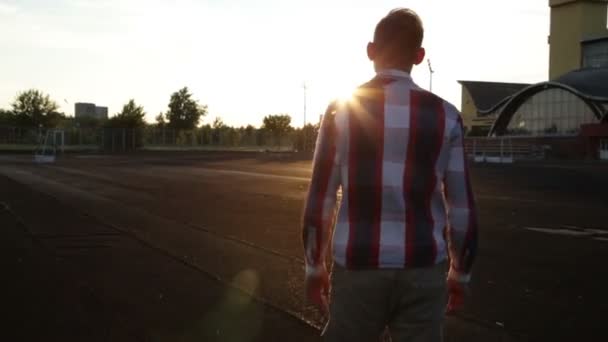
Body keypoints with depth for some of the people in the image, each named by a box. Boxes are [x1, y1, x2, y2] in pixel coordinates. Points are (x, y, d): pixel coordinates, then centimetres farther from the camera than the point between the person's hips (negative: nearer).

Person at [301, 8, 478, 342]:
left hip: (359, 267, -1)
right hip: (422, 271, 1)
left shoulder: (341, 111, -3)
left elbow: (319, 198, -2)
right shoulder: (445, 115, 0)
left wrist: (314, 265, 10)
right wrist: (460, 273, 15)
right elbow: (461, 206, 2)